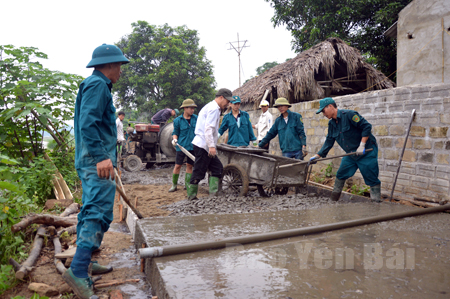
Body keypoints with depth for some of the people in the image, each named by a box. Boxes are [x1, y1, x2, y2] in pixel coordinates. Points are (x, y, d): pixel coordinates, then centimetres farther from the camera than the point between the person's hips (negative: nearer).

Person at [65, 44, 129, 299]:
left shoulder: (97, 85, 22)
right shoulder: (97, 84, -10)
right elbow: (88, 124, -22)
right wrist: (102, 156, -27)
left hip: (93, 162, 11)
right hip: (97, 162, -11)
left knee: (91, 213, 16)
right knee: (99, 213, -13)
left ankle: (83, 262, 26)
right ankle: (78, 271, -11)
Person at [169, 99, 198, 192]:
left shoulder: (195, 118, 6)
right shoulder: (178, 120, -3)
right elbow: (175, 132, 3)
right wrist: (174, 139, -16)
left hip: (193, 146, 3)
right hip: (181, 146, -3)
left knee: (189, 165, 9)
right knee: (178, 165, 0)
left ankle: (187, 184, 20)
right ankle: (174, 185, 13)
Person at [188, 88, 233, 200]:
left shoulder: (210, 107, 22)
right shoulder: (214, 108, -12)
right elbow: (208, 128, -22)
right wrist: (211, 146, -25)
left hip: (205, 146, 11)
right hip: (203, 146, -11)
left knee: (217, 168, 8)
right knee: (198, 172, -4)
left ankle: (213, 193, 6)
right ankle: (191, 197, 5)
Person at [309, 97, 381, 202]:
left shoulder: (349, 115, -17)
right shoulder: (331, 124, 7)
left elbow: (367, 126, -20)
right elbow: (329, 142, 11)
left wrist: (362, 145, -24)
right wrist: (317, 155, 6)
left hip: (367, 152, -7)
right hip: (351, 154, 8)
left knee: (371, 179, -4)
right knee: (340, 175, 9)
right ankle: (333, 200, 23)